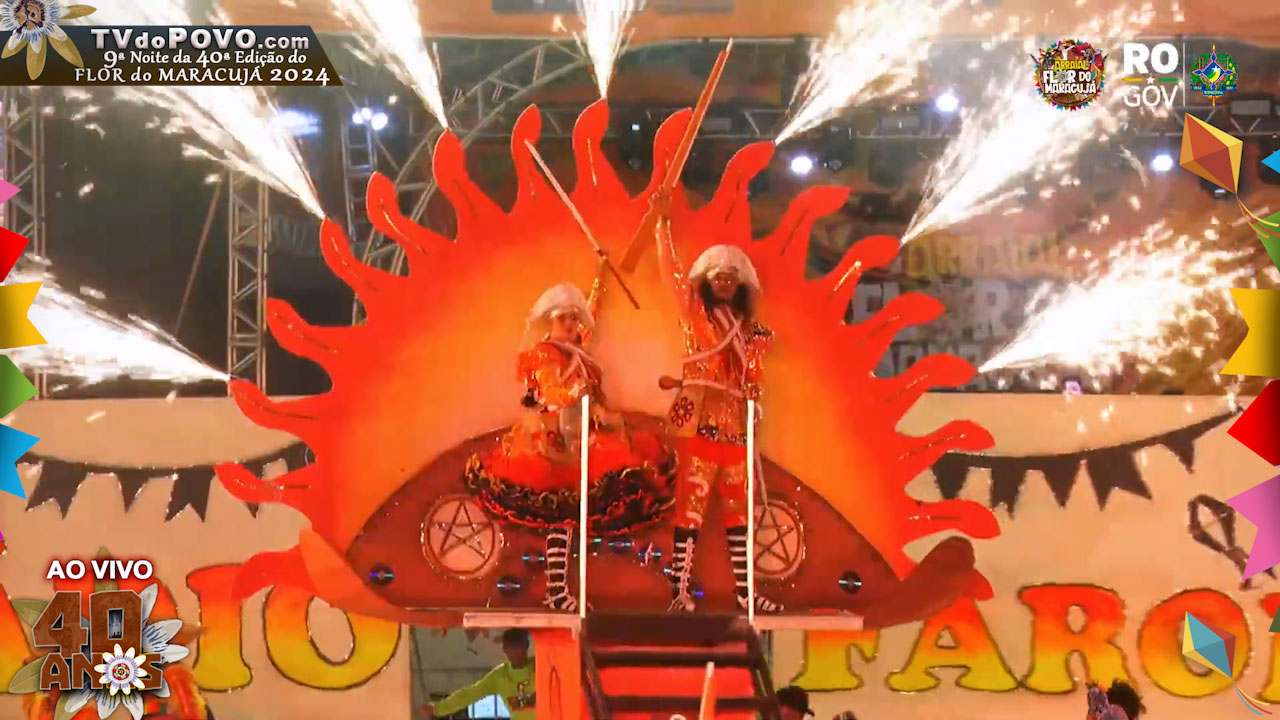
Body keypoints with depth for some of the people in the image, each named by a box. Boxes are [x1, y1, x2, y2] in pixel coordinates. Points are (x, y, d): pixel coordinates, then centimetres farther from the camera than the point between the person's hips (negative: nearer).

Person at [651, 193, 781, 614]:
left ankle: (744, 591, 14)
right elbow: (670, 272, -8)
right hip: (699, 421, -5)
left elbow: (752, 382, 16)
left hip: (735, 425, 5)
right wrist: (663, 222, -13)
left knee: (738, 508, 8)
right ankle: (679, 592, -5)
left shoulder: (748, 329, 15)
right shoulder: (695, 312, 4)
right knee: (691, 505, -8)